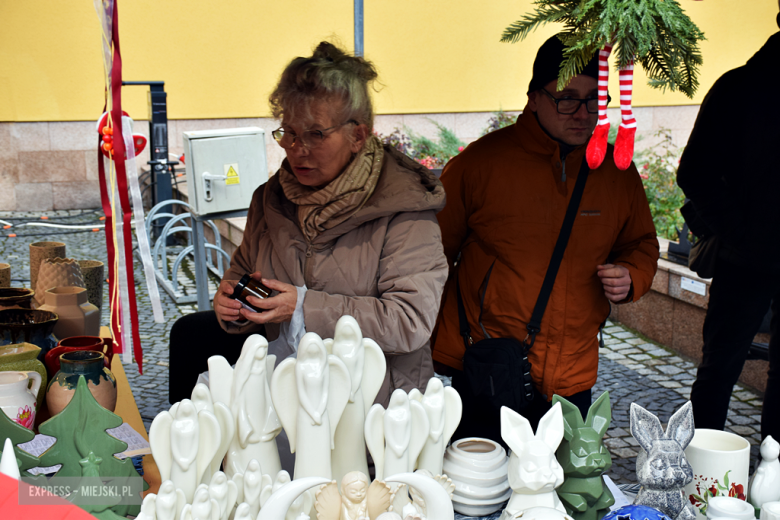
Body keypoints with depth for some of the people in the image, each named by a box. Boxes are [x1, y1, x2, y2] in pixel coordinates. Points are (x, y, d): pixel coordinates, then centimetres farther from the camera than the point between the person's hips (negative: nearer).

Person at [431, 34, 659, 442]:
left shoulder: (617, 171, 4)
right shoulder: (479, 162, -8)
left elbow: (642, 244, 19)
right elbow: (434, 253, -1)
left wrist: (630, 277, -4)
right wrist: (426, 349, -2)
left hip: (571, 381, 4)